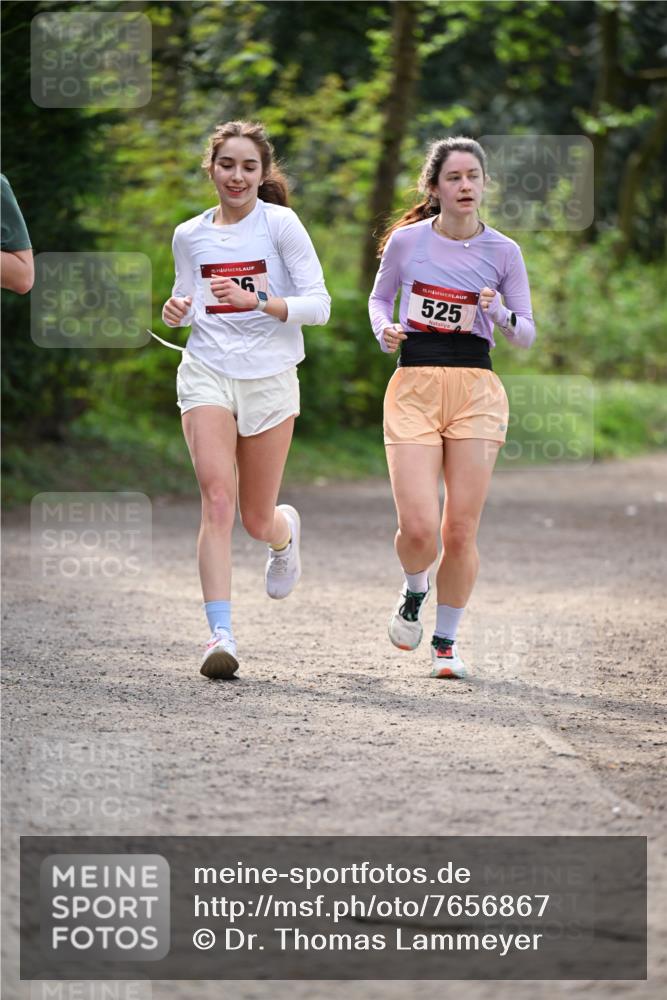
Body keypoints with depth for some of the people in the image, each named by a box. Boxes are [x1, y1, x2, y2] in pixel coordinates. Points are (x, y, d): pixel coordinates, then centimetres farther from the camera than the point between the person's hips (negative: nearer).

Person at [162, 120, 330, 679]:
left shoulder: (280, 224, -4)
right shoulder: (190, 235, 7)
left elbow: (319, 305, -8)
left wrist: (255, 300, -23)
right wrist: (177, 311, -2)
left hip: (269, 377, -1)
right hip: (207, 373, 1)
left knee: (257, 518, 7)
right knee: (217, 497, -19)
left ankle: (286, 531, 47)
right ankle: (221, 634, -23)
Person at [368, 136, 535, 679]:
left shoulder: (503, 251, 3)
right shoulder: (407, 241, 2)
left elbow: (526, 335, 8)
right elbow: (380, 296, 20)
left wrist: (501, 314, -13)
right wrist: (385, 330, -2)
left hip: (477, 389, 1)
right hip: (414, 386, -1)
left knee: (460, 531, -2)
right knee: (418, 527, -12)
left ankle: (446, 640, 18)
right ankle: (414, 592, 23)